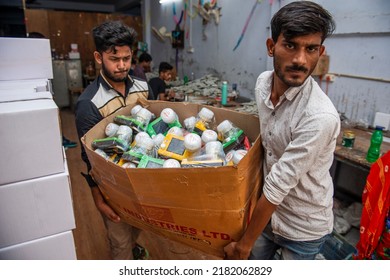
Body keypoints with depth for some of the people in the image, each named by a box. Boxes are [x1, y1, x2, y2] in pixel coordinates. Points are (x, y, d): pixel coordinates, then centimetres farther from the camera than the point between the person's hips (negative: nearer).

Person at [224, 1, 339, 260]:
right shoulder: (263, 82, -10)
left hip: (303, 228, -5)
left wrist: (244, 244, -16)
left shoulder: (320, 117, -33)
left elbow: (278, 185, -28)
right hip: (268, 209, 6)